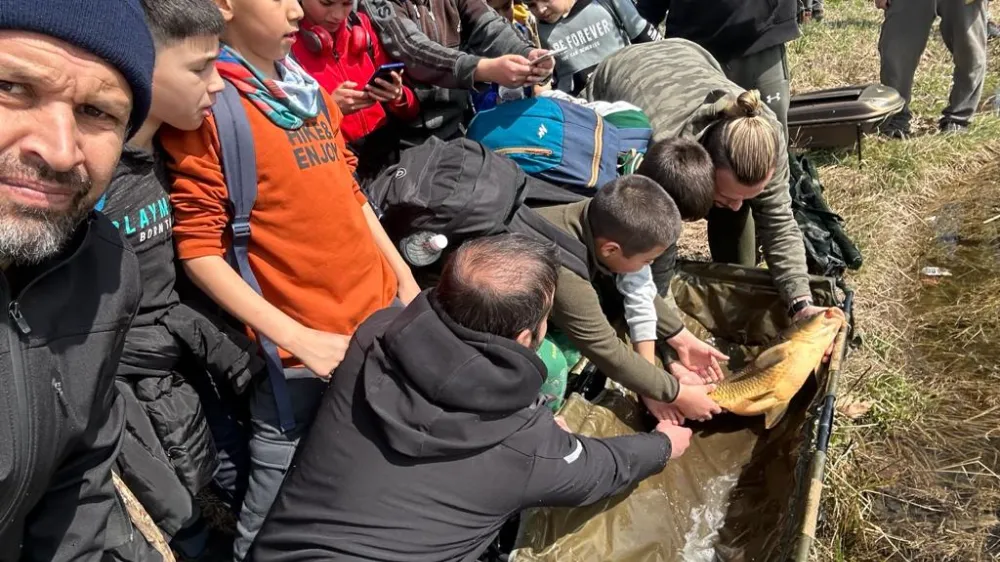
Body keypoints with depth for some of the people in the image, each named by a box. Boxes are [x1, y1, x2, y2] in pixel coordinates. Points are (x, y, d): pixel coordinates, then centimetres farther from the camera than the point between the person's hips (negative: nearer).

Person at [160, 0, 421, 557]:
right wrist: (297, 337, -18)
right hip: (299, 352, -6)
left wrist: (404, 278, 12)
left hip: (381, 320, 7)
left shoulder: (310, 89, 11)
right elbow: (197, 247, -13)